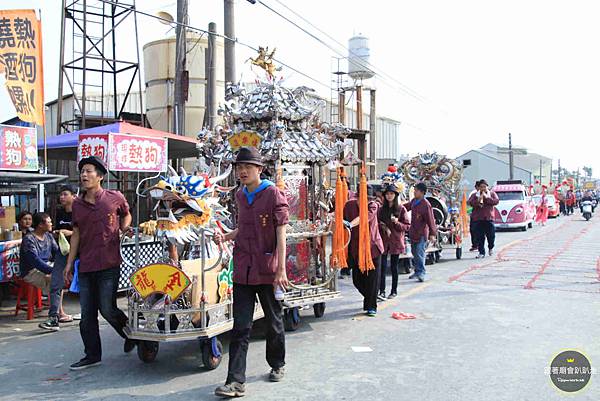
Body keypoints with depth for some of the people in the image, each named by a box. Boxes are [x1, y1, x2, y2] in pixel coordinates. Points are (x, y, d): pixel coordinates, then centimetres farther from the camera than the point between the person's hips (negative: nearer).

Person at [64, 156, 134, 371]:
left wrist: (125, 228, -4)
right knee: (87, 314, 8)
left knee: (107, 309, -5)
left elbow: (126, 214, 18)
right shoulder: (77, 203, 9)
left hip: (109, 264, -5)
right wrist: (69, 263, 13)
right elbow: (76, 233, 15)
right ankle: (92, 355, 21)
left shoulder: (115, 198, -3)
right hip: (85, 266, 5)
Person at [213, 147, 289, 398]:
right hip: (243, 269, 5)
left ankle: (277, 365, 35)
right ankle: (236, 382, 3)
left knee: (274, 321, 14)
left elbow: (281, 234, -12)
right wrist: (225, 236, 4)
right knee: (240, 326, 1)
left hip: (267, 270, -4)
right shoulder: (240, 196, 11)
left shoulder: (273, 194, -8)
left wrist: (281, 269, -17)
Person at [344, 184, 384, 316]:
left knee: (372, 278, -2)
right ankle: (368, 299, 37)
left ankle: (371, 306, 12)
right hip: (355, 248, 3)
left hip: (372, 246, -3)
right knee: (357, 279, 10)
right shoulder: (349, 205, -2)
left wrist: (351, 224, -47)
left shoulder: (373, 206, -11)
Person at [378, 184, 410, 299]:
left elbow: (407, 226, 0)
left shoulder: (401, 209, 1)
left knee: (394, 267, 5)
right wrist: (383, 227, -5)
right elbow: (377, 224, 14)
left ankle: (394, 291, 16)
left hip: (396, 241, -2)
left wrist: (397, 223, -17)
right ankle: (382, 291, -1)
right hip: (383, 241, 2)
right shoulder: (381, 209, 9)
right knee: (382, 266, -6)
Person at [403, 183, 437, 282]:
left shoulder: (426, 205, -17)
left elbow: (430, 220, -18)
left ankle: (421, 272, -3)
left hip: (421, 234, -8)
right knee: (414, 252, 16)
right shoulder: (414, 201, 6)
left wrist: (432, 234, -20)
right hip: (413, 232, 8)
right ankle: (417, 271, 28)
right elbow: (406, 206, 27)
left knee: (420, 253, -11)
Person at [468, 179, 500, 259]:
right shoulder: (475, 195, 10)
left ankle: (491, 248, 30)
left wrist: (487, 197, -11)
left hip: (489, 218, 0)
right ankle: (481, 253, 6)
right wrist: (478, 200, -18)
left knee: (491, 235, 1)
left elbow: (496, 201, -4)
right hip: (477, 219, 0)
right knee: (479, 237, -2)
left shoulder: (492, 193, 12)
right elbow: (470, 203, -5)